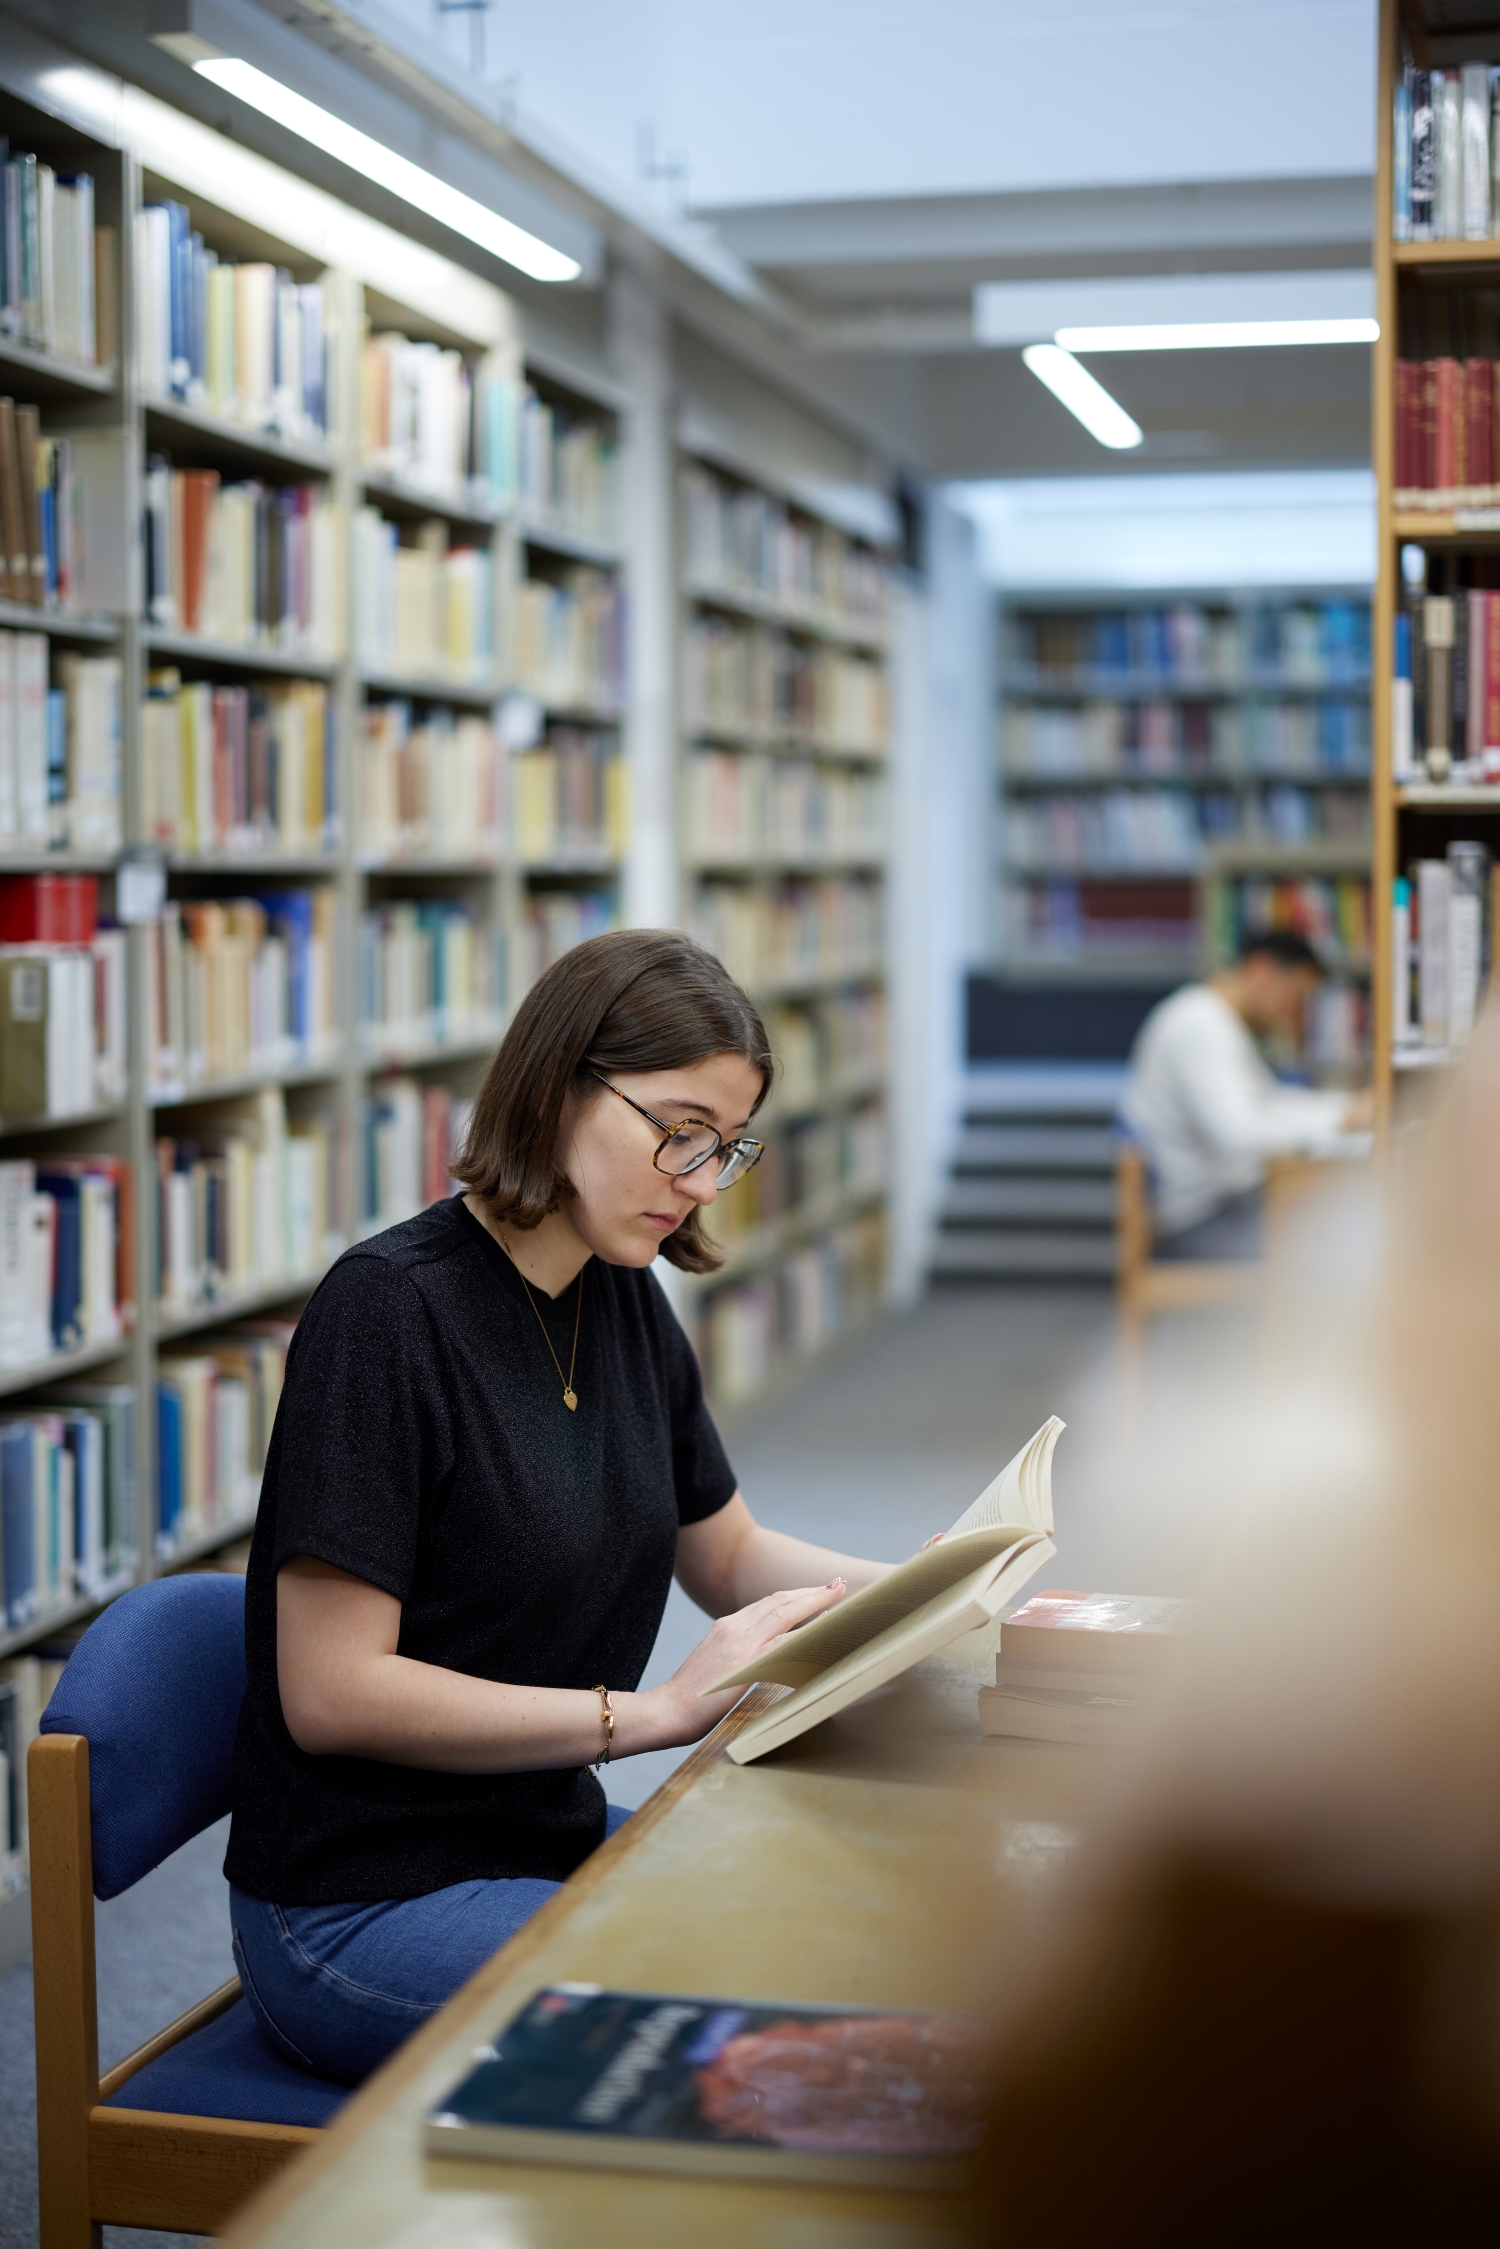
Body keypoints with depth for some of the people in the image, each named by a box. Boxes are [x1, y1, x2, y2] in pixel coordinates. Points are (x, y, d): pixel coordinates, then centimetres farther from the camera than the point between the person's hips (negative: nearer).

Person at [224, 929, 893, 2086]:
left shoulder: (623, 1300, 5)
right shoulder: (388, 1309, -19)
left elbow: (729, 1555, 18)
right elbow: (330, 1693, -22)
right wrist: (656, 1711, -22)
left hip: (551, 1845, 8)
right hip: (364, 1906, -8)